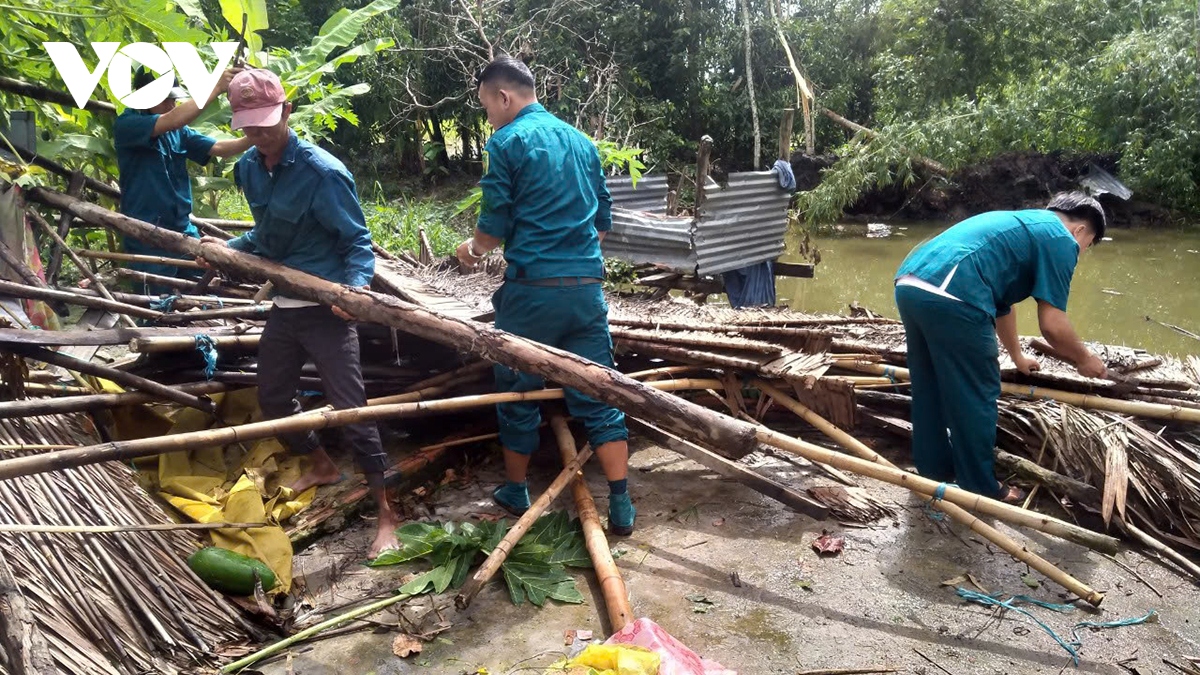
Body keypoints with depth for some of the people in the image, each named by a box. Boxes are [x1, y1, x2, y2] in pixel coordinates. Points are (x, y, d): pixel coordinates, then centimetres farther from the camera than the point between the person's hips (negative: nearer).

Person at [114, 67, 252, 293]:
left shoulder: (178, 132, 8)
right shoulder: (126, 124, -11)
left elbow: (219, 148, 1)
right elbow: (173, 121, -27)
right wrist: (217, 88, -30)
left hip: (184, 231, 6)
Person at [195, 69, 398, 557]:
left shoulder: (323, 172, -18)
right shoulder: (248, 170, 4)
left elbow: (357, 241, -15)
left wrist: (355, 283, -33)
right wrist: (230, 247, 2)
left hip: (326, 307, -8)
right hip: (283, 305, 8)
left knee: (349, 409, -8)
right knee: (272, 398, 20)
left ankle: (385, 513, 5)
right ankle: (322, 466, 45)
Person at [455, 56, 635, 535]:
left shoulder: (507, 142, -5)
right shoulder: (580, 140, 14)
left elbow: (494, 226, -6)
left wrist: (473, 249, 15)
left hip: (533, 289, -5)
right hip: (587, 287, 5)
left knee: (517, 393, 12)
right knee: (598, 396, 7)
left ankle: (515, 492, 28)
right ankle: (621, 507, 6)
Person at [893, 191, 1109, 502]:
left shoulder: (1020, 225, 34)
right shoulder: (1061, 240, 7)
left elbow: (1000, 300, 45)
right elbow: (1052, 326, 3)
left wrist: (1017, 356, 57)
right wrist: (1085, 359, 23)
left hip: (909, 284, 9)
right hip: (949, 296, -9)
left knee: (930, 389, 23)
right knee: (975, 397, 8)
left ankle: (934, 471, 38)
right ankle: (981, 489, 23)